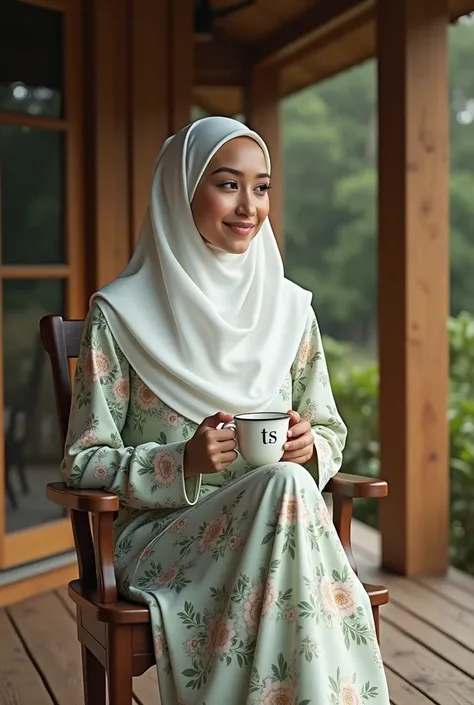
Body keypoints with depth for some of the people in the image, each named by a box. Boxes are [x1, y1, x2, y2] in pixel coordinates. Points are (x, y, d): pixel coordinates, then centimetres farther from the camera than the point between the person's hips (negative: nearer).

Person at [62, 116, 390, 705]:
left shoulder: (291, 309, 9)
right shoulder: (121, 314, -3)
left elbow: (329, 430, 16)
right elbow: (83, 462, -2)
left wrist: (310, 447, -8)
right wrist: (182, 463, -18)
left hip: (275, 527, 3)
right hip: (161, 538, -2)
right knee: (286, 488, -31)